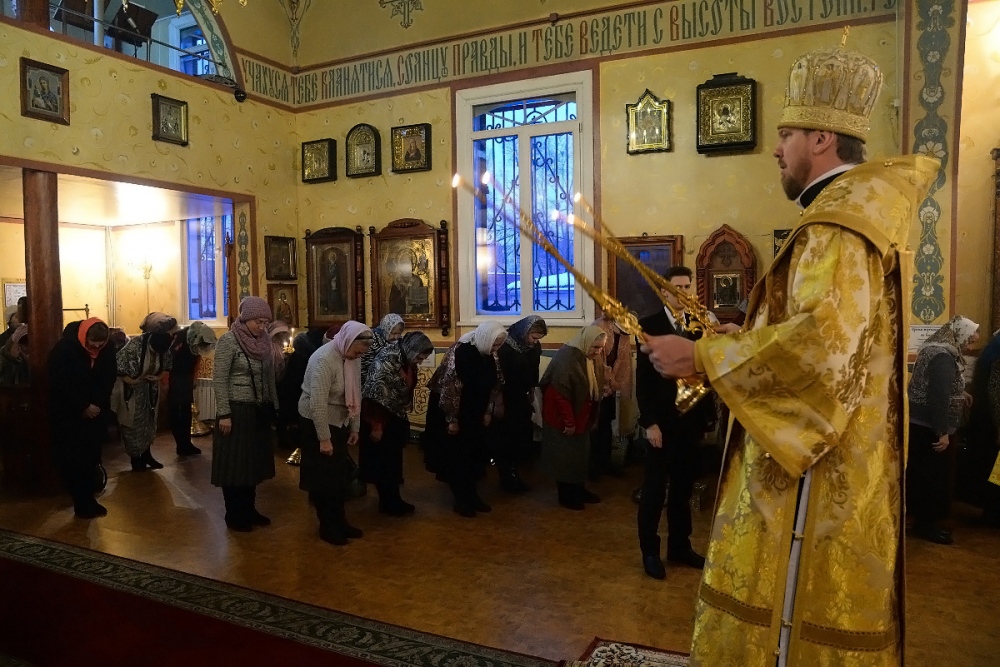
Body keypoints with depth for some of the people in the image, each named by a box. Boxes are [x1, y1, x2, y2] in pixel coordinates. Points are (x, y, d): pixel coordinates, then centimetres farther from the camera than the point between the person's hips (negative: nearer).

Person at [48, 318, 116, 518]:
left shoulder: (107, 351, -3)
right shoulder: (64, 350, -16)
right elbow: (60, 385, -16)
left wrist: (99, 405, -10)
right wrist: (82, 407, -18)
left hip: (96, 413, 4)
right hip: (68, 415, -4)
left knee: (91, 458, 5)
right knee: (71, 460, -3)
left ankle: (85, 500, 14)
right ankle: (83, 502, 4)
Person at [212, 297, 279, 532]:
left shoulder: (264, 340, 5)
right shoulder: (228, 340, -12)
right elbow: (219, 380, -13)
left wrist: (273, 405, 11)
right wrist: (223, 414, -16)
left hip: (259, 411, 6)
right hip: (236, 410, -6)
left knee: (253, 462, 13)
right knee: (234, 464, 4)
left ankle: (249, 510, 26)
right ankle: (234, 515, 17)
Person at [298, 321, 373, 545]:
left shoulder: (353, 358, -3)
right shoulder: (324, 359, -26)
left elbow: (355, 394, 7)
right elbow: (318, 403, -27)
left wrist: (355, 427, 9)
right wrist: (324, 439, -24)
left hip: (339, 422, 7)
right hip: (315, 423, -7)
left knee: (340, 474, 14)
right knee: (323, 476, 3)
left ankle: (339, 521, 27)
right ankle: (327, 526, 16)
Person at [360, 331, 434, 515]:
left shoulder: (407, 360, 0)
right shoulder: (386, 361, -26)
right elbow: (375, 395, -25)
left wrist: (405, 413, 20)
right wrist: (376, 426, -20)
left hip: (396, 417, 8)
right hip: (379, 417, -8)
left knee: (394, 461, 15)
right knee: (382, 462, 3)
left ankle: (393, 499, 26)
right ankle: (388, 503, 14)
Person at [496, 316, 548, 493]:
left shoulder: (535, 347, -1)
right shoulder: (505, 346, -20)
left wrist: (531, 393, 15)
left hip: (522, 399, 7)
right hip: (505, 400, -7)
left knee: (524, 437, 9)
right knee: (506, 438, 1)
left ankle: (513, 474, 22)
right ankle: (507, 478, 13)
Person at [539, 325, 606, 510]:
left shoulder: (590, 359, 6)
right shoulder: (567, 357, -23)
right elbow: (560, 393, -26)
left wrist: (592, 419, 12)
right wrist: (568, 422, -23)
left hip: (581, 418, 9)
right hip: (562, 419, -9)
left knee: (580, 455, 16)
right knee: (565, 457, 3)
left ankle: (578, 490, 30)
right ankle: (566, 495, 16)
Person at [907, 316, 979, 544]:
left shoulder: (938, 350, 12)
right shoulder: (943, 356, -21)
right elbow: (939, 396, -27)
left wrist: (959, 394, 21)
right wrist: (943, 432, -26)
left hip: (923, 424, 10)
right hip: (930, 428, -10)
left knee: (926, 474, 17)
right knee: (933, 475, -1)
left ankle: (925, 520, 27)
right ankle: (926, 524, 9)